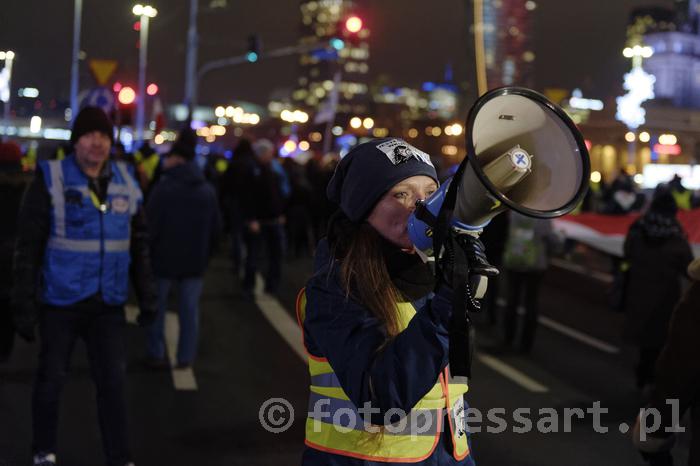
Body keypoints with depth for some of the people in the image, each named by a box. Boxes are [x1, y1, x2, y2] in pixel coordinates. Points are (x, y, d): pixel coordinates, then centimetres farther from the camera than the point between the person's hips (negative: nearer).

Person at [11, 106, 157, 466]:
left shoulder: (125, 182, 4)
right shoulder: (51, 179, -8)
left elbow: (139, 244, 12)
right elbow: (28, 247, -8)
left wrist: (146, 295, 9)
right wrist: (24, 304, -10)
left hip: (109, 303, 3)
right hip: (61, 301, -3)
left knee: (113, 380, 5)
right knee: (52, 379, 11)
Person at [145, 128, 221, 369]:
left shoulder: (163, 187, -14)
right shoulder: (208, 190, 3)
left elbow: (151, 226, -13)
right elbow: (216, 228, 8)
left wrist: (147, 253, 0)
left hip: (165, 258, -3)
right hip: (195, 259, 4)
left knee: (157, 306, 11)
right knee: (189, 308, 9)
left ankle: (156, 353, 15)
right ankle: (186, 357, 11)